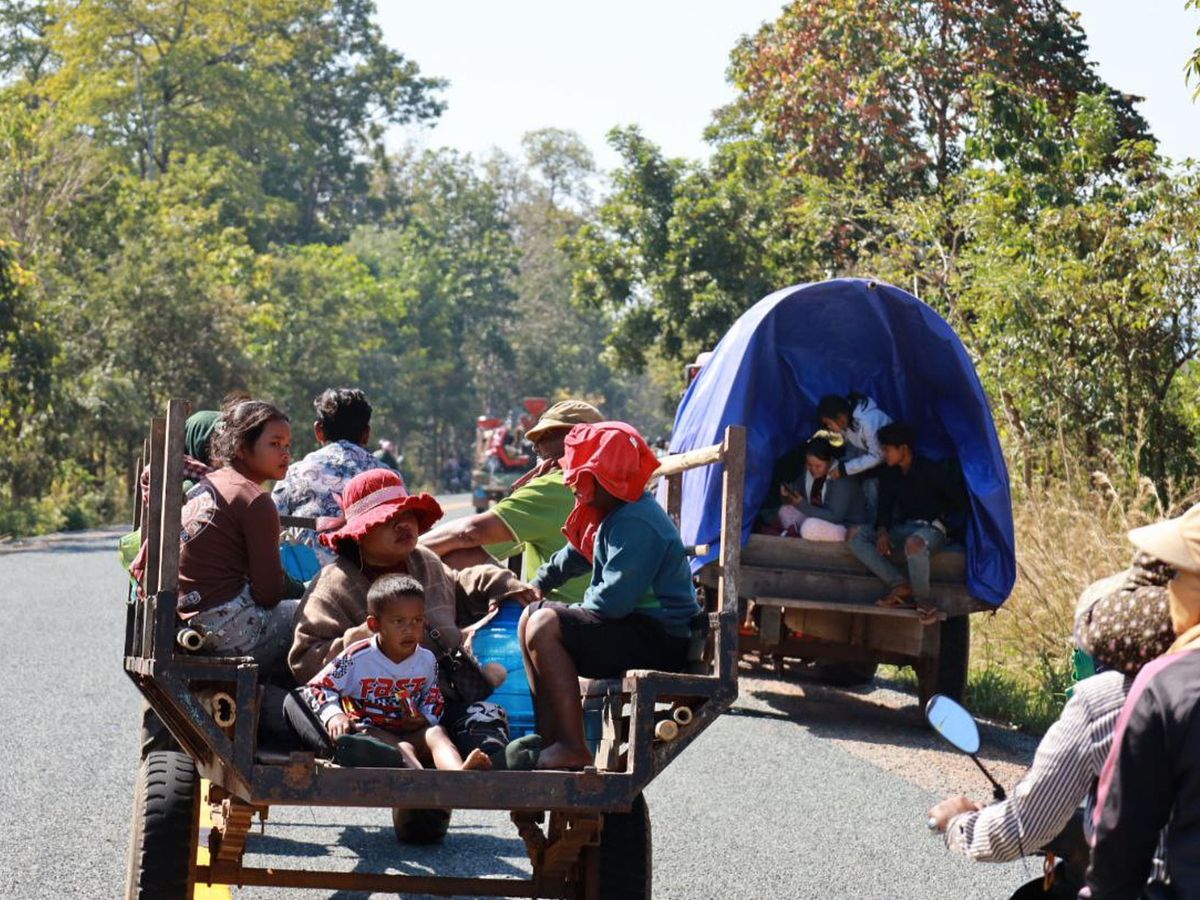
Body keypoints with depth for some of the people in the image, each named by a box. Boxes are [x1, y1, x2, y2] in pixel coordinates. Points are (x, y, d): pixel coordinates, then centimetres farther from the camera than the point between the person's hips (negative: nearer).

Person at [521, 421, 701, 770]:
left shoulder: (635, 524, -21)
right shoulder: (615, 513, 13)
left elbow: (612, 600, -26)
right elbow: (578, 553, 34)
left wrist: (573, 611, -8)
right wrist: (538, 584, 40)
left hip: (661, 640, -11)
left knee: (543, 626, -22)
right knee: (531, 617, 17)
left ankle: (572, 748, -22)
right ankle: (549, 738, 12)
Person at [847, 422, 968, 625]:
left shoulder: (930, 471, -13)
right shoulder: (889, 475, 5)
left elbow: (960, 501, -7)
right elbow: (884, 507, 3)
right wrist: (882, 531, -15)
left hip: (933, 528, -7)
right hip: (904, 527, 7)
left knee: (914, 543, -44)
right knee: (857, 536, -12)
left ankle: (922, 598, -22)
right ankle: (900, 585, -21)